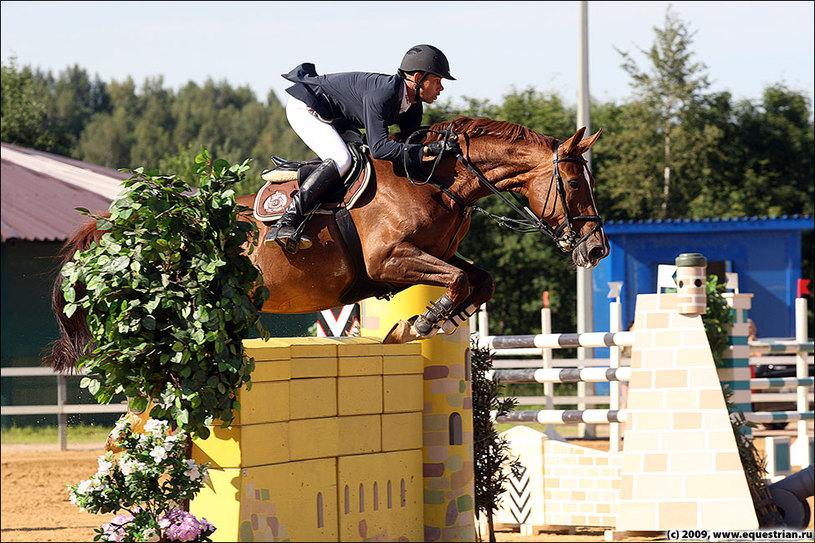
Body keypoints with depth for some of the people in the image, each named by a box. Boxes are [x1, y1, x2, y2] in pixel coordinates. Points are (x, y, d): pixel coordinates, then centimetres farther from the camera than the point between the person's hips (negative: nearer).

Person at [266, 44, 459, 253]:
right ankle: (284, 224, -35)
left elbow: (411, 144, 3)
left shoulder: (413, 107, -5)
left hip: (335, 120, 10)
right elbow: (379, 148, -40)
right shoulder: (381, 94, -34)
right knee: (341, 160, -30)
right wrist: (428, 150, -45)